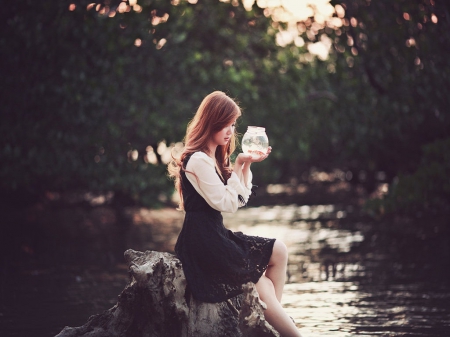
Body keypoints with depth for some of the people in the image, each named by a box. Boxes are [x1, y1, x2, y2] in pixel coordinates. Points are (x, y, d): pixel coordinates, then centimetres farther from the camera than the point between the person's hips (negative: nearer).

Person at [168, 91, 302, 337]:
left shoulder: (215, 159, 14)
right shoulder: (198, 160, -17)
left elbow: (240, 200, 14)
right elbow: (226, 203, -18)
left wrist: (247, 164, 2)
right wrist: (238, 166, -14)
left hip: (216, 235, 10)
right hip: (202, 241, -10)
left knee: (278, 252, 6)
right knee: (262, 286, -9)